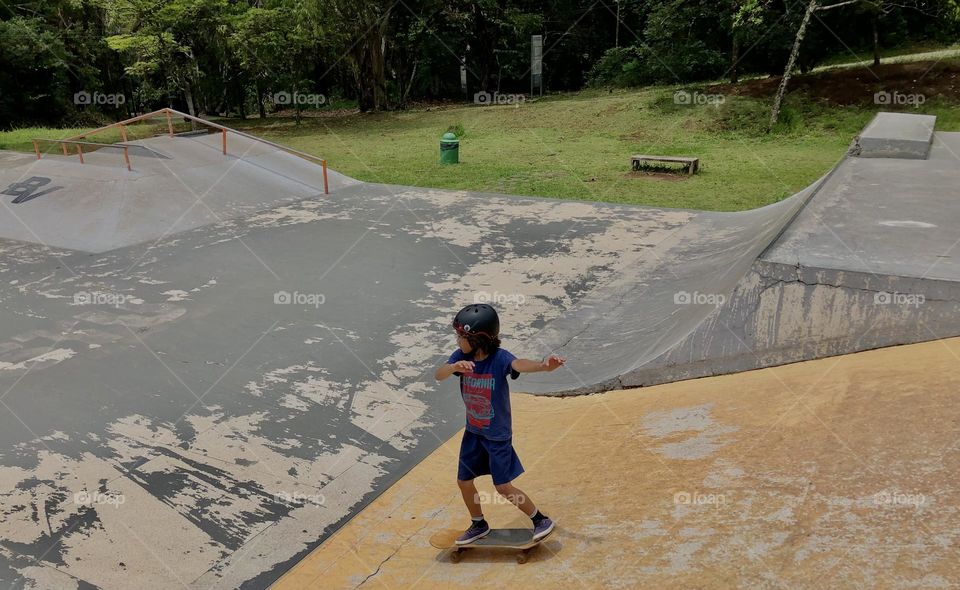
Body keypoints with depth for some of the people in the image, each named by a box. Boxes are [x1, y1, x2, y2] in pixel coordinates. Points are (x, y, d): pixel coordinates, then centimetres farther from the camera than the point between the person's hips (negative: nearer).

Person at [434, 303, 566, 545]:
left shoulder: (499, 358, -24)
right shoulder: (461, 356, -10)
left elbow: (519, 364, -45)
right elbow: (438, 375, -23)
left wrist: (543, 365, -66)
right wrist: (454, 367, -45)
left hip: (497, 436, -6)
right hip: (473, 432, 6)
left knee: (503, 487, 0)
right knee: (464, 481, 15)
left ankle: (540, 520, 22)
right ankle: (479, 525, 39)